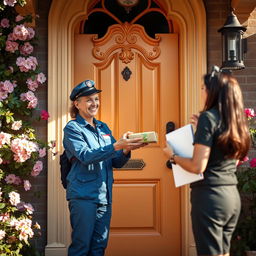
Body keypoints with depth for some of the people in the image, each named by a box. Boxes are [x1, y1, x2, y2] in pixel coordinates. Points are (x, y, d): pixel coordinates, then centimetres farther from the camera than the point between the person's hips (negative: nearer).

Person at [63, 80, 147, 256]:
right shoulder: (73, 128, -3)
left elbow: (116, 162, 13)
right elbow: (85, 156, -18)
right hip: (83, 195, -6)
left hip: (104, 195, 6)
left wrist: (126, 150, -10)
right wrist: (117, 146, -28)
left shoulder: (104, 128, 15)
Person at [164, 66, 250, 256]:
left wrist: (173, 156, 0)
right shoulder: (236, 120, 10)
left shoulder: (209, 117, -12)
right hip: (232, 196, 8)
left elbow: (198, 167, -18)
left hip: (210, 195, -8)